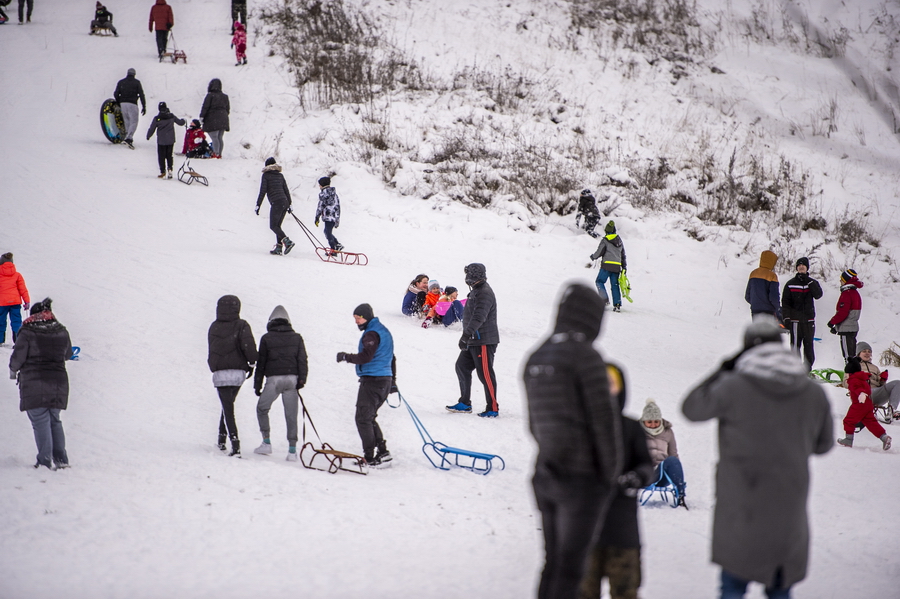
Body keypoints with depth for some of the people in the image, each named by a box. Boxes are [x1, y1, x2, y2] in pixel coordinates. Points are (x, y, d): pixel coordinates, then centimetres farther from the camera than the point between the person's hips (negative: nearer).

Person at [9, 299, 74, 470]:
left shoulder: (27, 332, -7)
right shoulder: (62, 332, 7)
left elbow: (18, 356, -7)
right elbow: (68, 354, 20)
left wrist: (13, 371, 12)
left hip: (34, 382, -5)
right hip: (58, 382, 5)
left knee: (40, 421, -2)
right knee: (55, 420, 16)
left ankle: (47, 460, -8)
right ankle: (61, 458, 13)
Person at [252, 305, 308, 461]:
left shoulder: (266, 338, 4)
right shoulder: (296, 338, 11)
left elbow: (261, 362, 5)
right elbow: (302, 359, 2)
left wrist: (257, 384, 9)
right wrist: (302, 379, -1)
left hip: (273, 379, -2)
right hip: (291, 379, 2)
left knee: (262, 409, 16)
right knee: (291, 414, 3)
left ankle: (266, 443, 9)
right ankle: (292, 449, -2)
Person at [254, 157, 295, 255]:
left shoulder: (265, 175, 0)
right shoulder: (280, 175, 17)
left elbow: (263, 191, -6)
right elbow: (286, 190, 18)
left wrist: (258, 205, -4)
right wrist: (289, 204, 24)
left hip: (276, 203, -7)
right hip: (285, 202, 7)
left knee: (273, 226, -4)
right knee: (277, 226, 12)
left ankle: (287, 242, -22)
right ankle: (278, 248, 3)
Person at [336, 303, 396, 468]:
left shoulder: (371, 334, -13)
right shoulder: (384, 331, 19)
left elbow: (365, 356, -24)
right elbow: (392, 357, 25)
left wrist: (346, 357, -11)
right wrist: (393, 380, 31)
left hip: (371, 380, -10)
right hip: (385, 380, 10)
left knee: (363, 419, -6)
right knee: (369, 418, 16)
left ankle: (369, 457, -8)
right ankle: (382, 451, 10)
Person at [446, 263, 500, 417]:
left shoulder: (485, 293, -18)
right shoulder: (476, 291, 15)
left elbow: (478, 317, -30)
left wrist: (466, 335, -36)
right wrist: (467, 335, 28)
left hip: (484, 341, -11)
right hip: (473, 340, 11)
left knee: (485, 373, -8)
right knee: (462, 366, 13)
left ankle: (493, 409, -3)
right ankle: (465, 403, 20)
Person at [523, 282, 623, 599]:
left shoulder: (536, 358, 10)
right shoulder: (586, 356, -14)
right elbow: (604, 421, -13)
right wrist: (611, 474, -3)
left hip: (547, 475, 7)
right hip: (584, 478, -7)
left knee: (553, 564, 13)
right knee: (569, 569, -7)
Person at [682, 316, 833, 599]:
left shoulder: (733, 387, -11)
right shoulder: (813, 393, 0)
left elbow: (692, 408, 4)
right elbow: (823, 444, 12)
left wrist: (723, 371, 12)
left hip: (741, 504, -3)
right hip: (789, 508, 3)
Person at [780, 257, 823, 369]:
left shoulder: (812, 283, 9)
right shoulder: (790, 284, 7)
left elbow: (818, 295, -10)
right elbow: (785, 302, 6)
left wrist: (809, 282, -14)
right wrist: (786, 318, -4)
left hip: (809, 319, 1)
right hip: (795, 319, -1)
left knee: (808, 345, 1)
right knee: (795, 344, -5)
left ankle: (808, 367, 7)